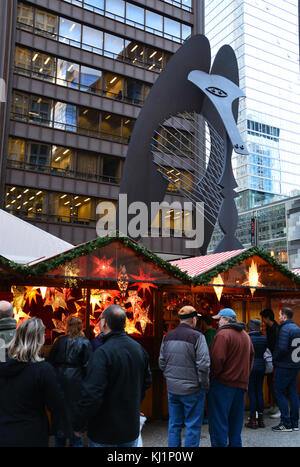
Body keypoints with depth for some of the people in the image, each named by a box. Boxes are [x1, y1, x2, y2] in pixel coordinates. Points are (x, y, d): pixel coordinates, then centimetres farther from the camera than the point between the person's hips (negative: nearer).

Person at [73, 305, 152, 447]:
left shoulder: (102, 353, -23)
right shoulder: (139, 348, 1)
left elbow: (91, 394, -26)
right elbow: (147, 382, 12)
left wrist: (78, 425, -13)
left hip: (104, 435, -6)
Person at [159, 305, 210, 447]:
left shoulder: (167, 336, 5)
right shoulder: (197, 336, -14)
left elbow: (161, 363, 10)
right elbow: (203, 365, -18)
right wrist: (204, 385, -6)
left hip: (172, 389, 6)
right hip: (192, 389, -5)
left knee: (174, 424, 16)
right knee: (193, 425, 7)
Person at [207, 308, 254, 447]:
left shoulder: (223, 334, -14)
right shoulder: (245, 335, 12)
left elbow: (217, 360, -20)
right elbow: (251, 357, 19)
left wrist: (210, 378, -10)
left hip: (223, 383, -8)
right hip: (241, 383, 8)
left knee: (218, 421, 0)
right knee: (236, 420, 18)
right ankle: (235, 443, 24)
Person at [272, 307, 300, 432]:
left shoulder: (285, 329, -16)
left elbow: (282, 348, -24)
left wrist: (275, 360, -10)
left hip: (284, 366, -8)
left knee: (279, 393, -1)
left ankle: (286, 424, -1)